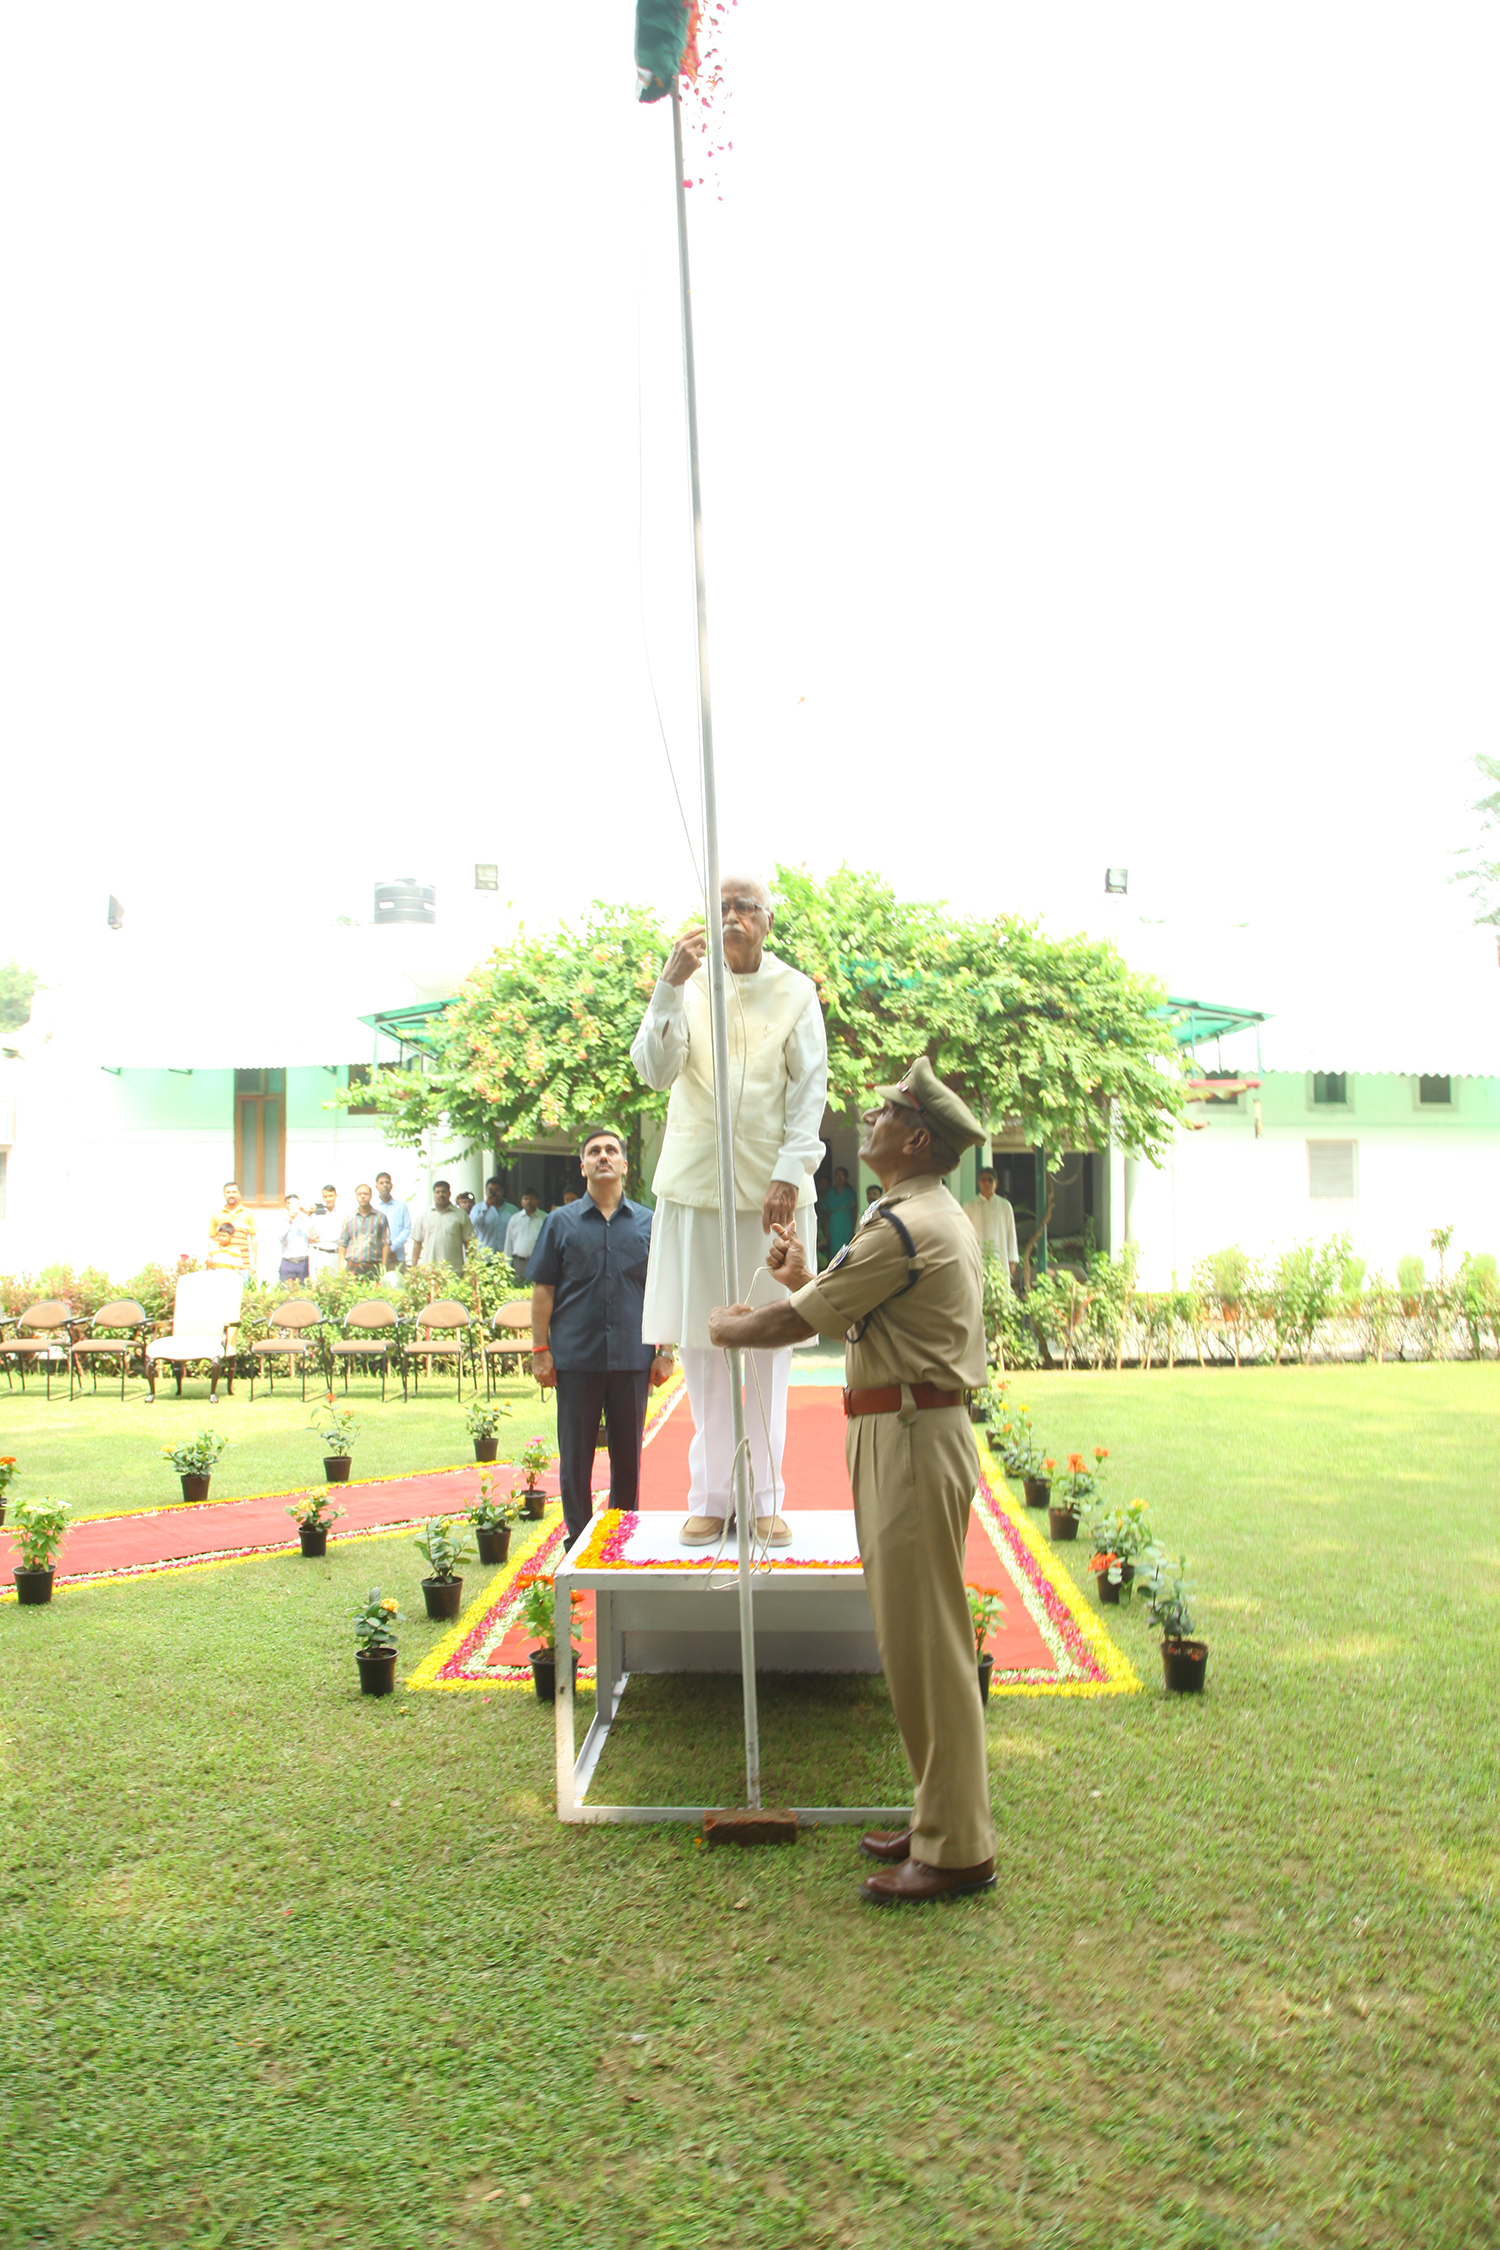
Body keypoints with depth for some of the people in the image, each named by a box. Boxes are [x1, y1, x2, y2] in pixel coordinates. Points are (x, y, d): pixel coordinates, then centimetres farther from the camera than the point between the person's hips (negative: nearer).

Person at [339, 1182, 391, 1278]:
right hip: (352, 1268, 1)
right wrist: (341, 1267, 3)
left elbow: (386, 1244, 6)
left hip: (373, 1268, -1)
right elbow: (342, 1244, 12)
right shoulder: (349, 1218, 13)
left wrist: (383, 1267, -1)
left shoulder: (380, 1217, 9)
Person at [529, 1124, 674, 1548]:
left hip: (632, 1358, 1)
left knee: (628, 1452, 9)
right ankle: (578, 1539, 16)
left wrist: (665, 1352, 2)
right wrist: (540, 1350, -3)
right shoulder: (561, 1222, 4)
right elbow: (543, 1290, 4)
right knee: (575, 1454, 5)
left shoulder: (648, 1224, 7)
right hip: (576, 1358, -1)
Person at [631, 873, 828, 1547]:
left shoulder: (796, 992, 4)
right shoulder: (688, 988, 4)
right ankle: (711, 1497, 13)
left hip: (773, 1189, 0)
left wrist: (790, 1175, -11)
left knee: (770, 1345, 4)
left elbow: (810, 1089, 0)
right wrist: (669, 986, -20)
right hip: (695, 1185, 0)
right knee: (702, 1347, 3)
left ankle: (765, 1498, 13)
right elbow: (655, 1070, -8)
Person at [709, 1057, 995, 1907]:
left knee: (924, 1641, -4)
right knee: (920, 1637, 16)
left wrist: (726, 1326, 3)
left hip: (912, 1439, -11)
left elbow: (788, 1327, -15)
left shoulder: (905, 1227, -18)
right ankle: (943, 1819, 27)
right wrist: (806, 1279, 20)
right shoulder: (940, 1217, 16)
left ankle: (956, 1850, 5)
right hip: (913, 1432, 11)